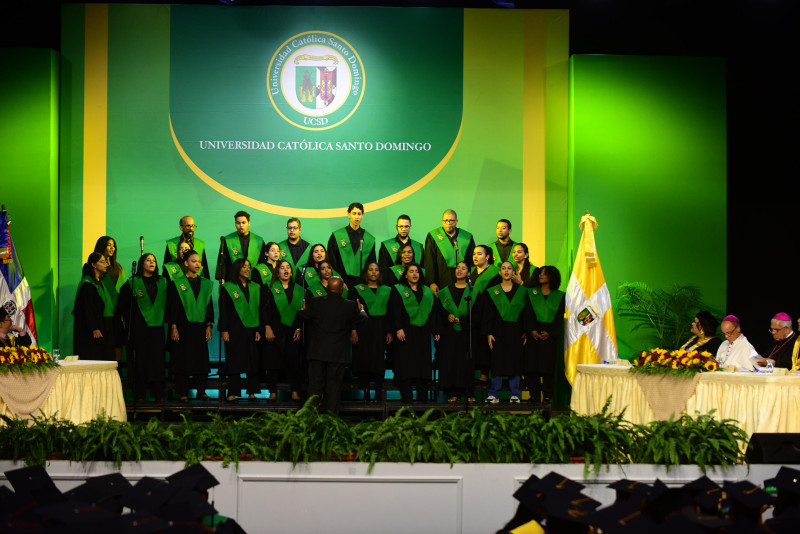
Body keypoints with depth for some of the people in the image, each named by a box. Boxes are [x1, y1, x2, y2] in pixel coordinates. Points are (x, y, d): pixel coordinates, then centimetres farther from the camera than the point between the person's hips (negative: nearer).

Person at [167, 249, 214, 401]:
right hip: (183, 327, -3)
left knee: (201, 359, 3)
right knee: (182, 359, -2)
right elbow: (172, 307, -3)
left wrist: (209, 326, 4)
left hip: (200, 327, 3)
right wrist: (173, 328, -9)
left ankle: (201, 391, 11)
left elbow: (209, 306, 11)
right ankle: (183, 393, 5)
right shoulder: (177, 283, 0)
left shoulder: (206, 284, 10)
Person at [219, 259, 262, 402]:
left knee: (253, 360, 2)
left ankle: (252, 392, 6)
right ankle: (232, 393, 1)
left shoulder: (255, 288, 12)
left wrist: (259, 330, 4)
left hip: (251, 329, 4)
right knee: (234, 360, -2)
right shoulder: (227, 288, 0)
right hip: (234, 330, -4)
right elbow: (223, 310, -2)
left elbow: (259, 309, 11)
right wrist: (224, 330, -9)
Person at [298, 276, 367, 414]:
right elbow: (361, 319, 9)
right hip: (338, 354, -1)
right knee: (334, 384, 8)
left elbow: (301, 316, 6)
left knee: (315, 383, 8)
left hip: (317, 351, 1)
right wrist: (361, 310, 32)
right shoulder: (350, 306, -8)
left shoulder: (315, 302, -6)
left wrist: (303, 309, 29)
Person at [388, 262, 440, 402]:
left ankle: (422, 396, 7)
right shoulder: (398, 290, 5)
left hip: (422, 333, 4)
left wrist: (435, 331, 8)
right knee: (406, 364, -6)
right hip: (406, 333, -4)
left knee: (423, 364, 3)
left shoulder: (427, 291, 16)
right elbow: (394, 311, -4)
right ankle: (406, 397, -4)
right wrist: (398, 328, -16)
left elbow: (433, 312, 16)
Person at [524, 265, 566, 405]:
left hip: (550, 334, -1)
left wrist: (549, 332, -11)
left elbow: (560, 317, 1)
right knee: (532, 362, -4)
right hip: (534, 333, 1)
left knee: (548, 365, -4)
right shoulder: (531, 292, 13)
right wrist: (532, 330, -10)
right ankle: (534, 394, 0)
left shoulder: (560, 296, 8)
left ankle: (547, 396, -1)